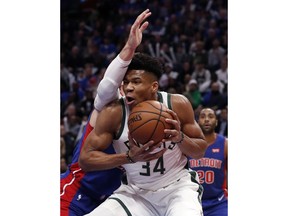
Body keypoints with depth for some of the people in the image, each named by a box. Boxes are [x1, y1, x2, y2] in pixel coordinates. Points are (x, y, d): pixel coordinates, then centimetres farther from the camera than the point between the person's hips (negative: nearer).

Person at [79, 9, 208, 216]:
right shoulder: (113, 113, -15)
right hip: (136, 191, 2)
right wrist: (129, 157, -25)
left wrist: (180, 139, -24)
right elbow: (85, 159, -12)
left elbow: (201, 150, -1)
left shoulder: (178, 104, -13)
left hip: (177, 186, -2)